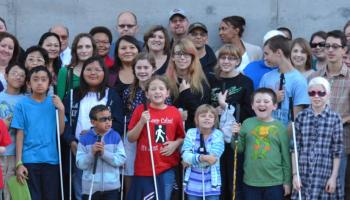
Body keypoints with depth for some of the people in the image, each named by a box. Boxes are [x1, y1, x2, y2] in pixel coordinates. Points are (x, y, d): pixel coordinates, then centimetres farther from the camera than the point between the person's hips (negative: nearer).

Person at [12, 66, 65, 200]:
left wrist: (61, 109, -9)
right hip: (29, 160, -2)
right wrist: (19, 163, -6)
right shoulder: (22, 104, -3)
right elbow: (20, 135, -3)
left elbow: (60, 132, 2)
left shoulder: (54, 102, 4)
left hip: (51, 159, 2)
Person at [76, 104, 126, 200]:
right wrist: (91, 153, -22)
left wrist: (104, 153, -19)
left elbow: (121, 159, -8)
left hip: (111, 186, 0)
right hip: (90, 187, 0)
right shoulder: (84, 139, -3)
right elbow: (80, 164, -6)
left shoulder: (116, 137, 0)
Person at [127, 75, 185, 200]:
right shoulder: (140, 110, 0)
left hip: (167, 168, 1)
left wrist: (175, 144, -8)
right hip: (144, 168, -1)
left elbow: (182, 137, 13)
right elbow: (131, 138, 1)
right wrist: (141, 122, -13)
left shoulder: (174, 112, 2)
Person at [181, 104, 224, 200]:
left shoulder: (218, 134, -5)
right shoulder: (191, 133, 1)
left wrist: (191, 160, -11)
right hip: (193, 184, 2)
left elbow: (213, 157, -17)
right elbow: (185, 155, -12)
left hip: (212, 184, -2)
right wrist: (202, 158, -29)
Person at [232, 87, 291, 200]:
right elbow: (239, 149, 5)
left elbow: (286, 156, 1)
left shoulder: (280, 127, -3)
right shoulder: (247, 123, 1)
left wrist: (287, 181, 1)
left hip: (275, 182, -1)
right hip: (251, 181, 2)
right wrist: (236, 135, -14)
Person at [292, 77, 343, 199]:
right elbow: (295, 148, 3)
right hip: (303, 174, 2)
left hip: (325, 175, -1)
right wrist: (295, 174, -2)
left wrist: (334, 177, -4)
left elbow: (337, 151, -1)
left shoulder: (335, 118, -1)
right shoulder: (301, 117, 3)